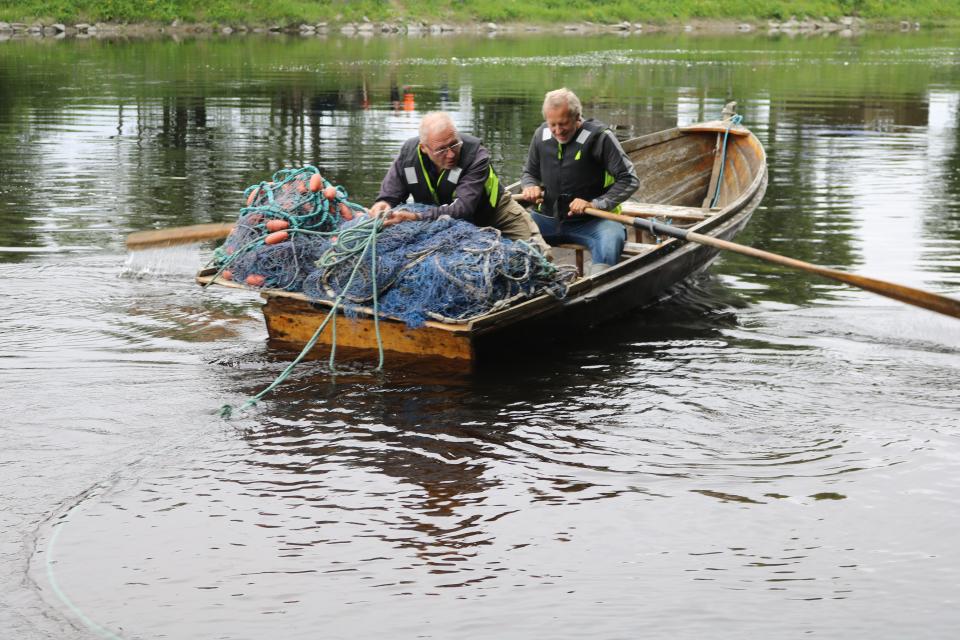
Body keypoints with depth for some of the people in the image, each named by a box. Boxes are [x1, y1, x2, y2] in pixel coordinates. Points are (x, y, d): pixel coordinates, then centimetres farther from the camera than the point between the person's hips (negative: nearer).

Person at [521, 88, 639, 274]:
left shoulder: (599, 136, -12)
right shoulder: (542, 135, 4)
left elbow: (629, 179, -12)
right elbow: (530, 173, 22)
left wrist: (595, 204, -22)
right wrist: (530, 187, -3)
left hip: (590, 221, -4)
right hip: (548, 217, 5)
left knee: (611, 237, -37)